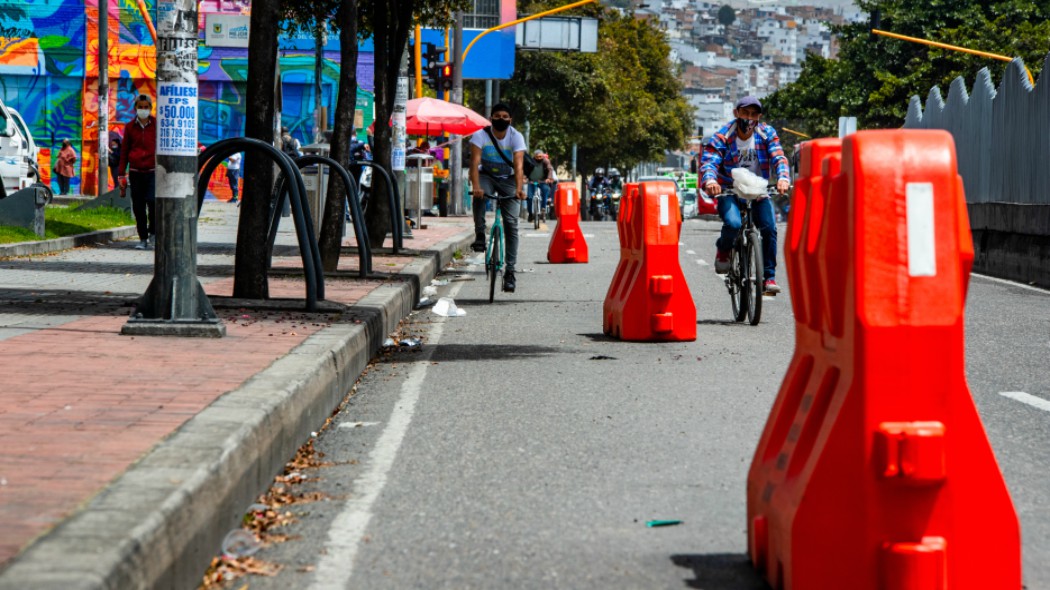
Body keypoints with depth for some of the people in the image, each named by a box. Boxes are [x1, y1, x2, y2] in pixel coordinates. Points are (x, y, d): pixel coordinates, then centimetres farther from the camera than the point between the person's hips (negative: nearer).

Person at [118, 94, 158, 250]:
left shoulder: (157, 125, 3)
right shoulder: (130, 127, 8)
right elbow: (125, 151, 11)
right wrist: (121, 174, 8)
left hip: (152, 171, -2)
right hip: (135, 171, 2)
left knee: (152, 200, -19)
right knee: (138, 206, 1)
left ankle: (153, 232, 0)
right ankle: (143, 239, 9)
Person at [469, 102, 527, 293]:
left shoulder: (516, 137, -14)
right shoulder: (480, 135, -15)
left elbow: (518, 165, -25)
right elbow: (475, 162, -25)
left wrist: (519, 189, -42)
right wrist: (476, 186, -42)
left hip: (508, 179, 0)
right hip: (487, 176, 0)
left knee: (511, 223, -11)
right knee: (480, 196, -37)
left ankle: (510, 271, -10)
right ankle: (480, 236, -26)